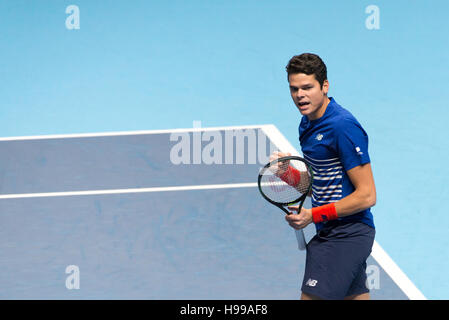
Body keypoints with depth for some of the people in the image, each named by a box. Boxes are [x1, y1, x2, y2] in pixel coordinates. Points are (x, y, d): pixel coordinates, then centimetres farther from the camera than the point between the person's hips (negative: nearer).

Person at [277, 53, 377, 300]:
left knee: (311, 297, -15)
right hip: (329, 232, 10)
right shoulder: (308, 124, 11)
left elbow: (367, 195, -19)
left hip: (347, 232, -10)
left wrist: (314, 215, -21)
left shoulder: (343, 127, -18)